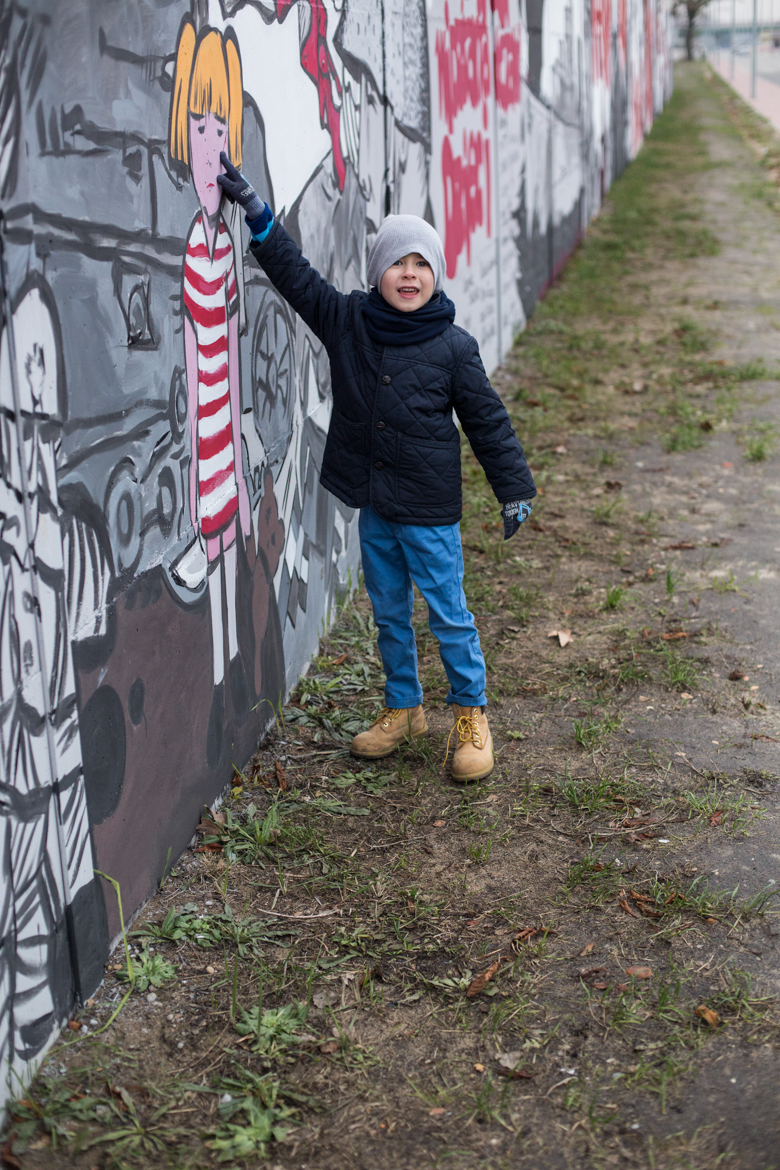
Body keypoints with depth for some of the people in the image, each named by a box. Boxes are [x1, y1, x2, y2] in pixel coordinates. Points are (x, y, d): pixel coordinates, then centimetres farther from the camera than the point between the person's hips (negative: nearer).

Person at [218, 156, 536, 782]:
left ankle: (471, 714, 21)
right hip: (372, 503, 4)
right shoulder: (346, 321, -1)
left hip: (430, 507, -4)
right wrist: (254, 209, -6)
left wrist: (515, 488, 1)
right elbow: (295, 272, 1)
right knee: (390, 613, 16)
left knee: (449, 614, 3)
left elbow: (487, 419, -2)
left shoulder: (454, 346, -8)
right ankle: (404, 708, 33)